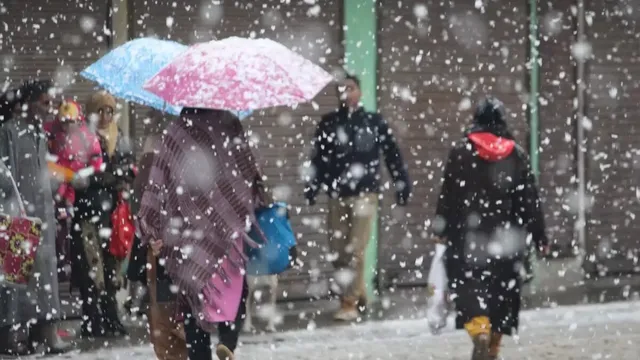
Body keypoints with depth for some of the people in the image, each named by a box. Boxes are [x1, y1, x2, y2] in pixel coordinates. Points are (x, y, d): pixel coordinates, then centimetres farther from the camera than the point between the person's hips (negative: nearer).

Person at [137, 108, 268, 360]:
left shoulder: (176, 135, 0)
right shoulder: (230, 127, 0)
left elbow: (158, 186, -4)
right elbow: (251, 175, 5)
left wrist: (153, 230, -1)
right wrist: (258, 208, 21)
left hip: (187, 233, 0)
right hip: (229, 228, 0)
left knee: (193, 297, 7)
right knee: (236, 289, 14)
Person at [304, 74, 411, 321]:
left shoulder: (374, 122, 4)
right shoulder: (329, 123, 8)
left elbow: (392, 155, 6)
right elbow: (319, 159, 9)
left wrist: (402, 185, 3)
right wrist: (312, 189, 1)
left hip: (364, 194, -3)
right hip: (337, 195, 3)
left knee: (355, 251, -10)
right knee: (338, 252, 4)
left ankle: (350, 303, -6)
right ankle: (359, 295, 20)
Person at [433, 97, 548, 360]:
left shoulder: (461, 151, -4)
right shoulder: (516, 154, 2)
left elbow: (448, 195, -5)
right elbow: (529, 199, 3)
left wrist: (441, 229, 2)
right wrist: (539, 236, 9)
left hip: (469, 233, -3)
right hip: (506, 236, 3)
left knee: (468, 282, -3)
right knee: (501, 288, 13)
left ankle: (480, 331, -29)